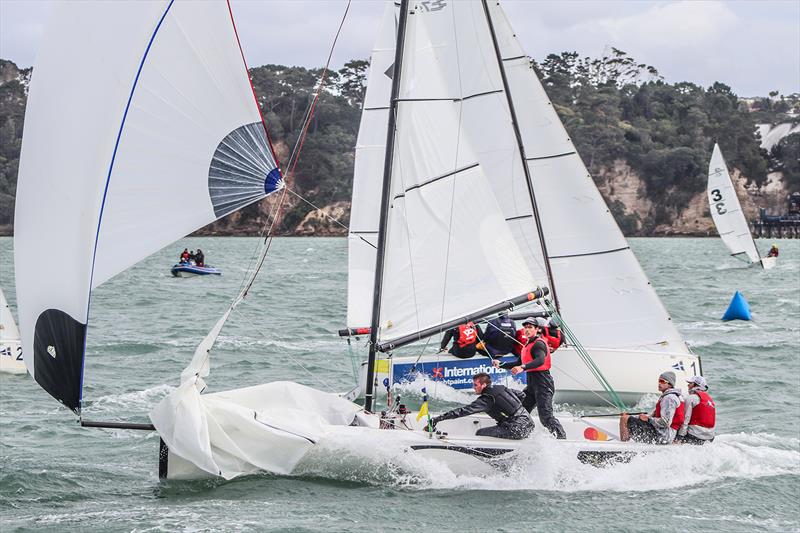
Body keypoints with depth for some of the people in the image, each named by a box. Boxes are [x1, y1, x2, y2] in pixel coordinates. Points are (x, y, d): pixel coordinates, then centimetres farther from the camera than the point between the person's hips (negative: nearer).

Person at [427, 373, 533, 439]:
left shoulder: (486, 400, -10)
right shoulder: (500, 388, 13)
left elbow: (464, 411, -14)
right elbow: (521, 395, 24)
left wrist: (438, 419, -16)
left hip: (518, 430, -9)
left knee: (480, 434, -6)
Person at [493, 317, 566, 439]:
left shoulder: (539, 343, -11)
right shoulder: (528, 345, 20)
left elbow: (540, 360, -31)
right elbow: (518, 364, 29)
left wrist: (523, 368, -45)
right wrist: (501, 365, 19)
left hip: (543, 383, -10)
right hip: (531, 385, 10)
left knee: (545, 417, -16)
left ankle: (562, 438, -16)